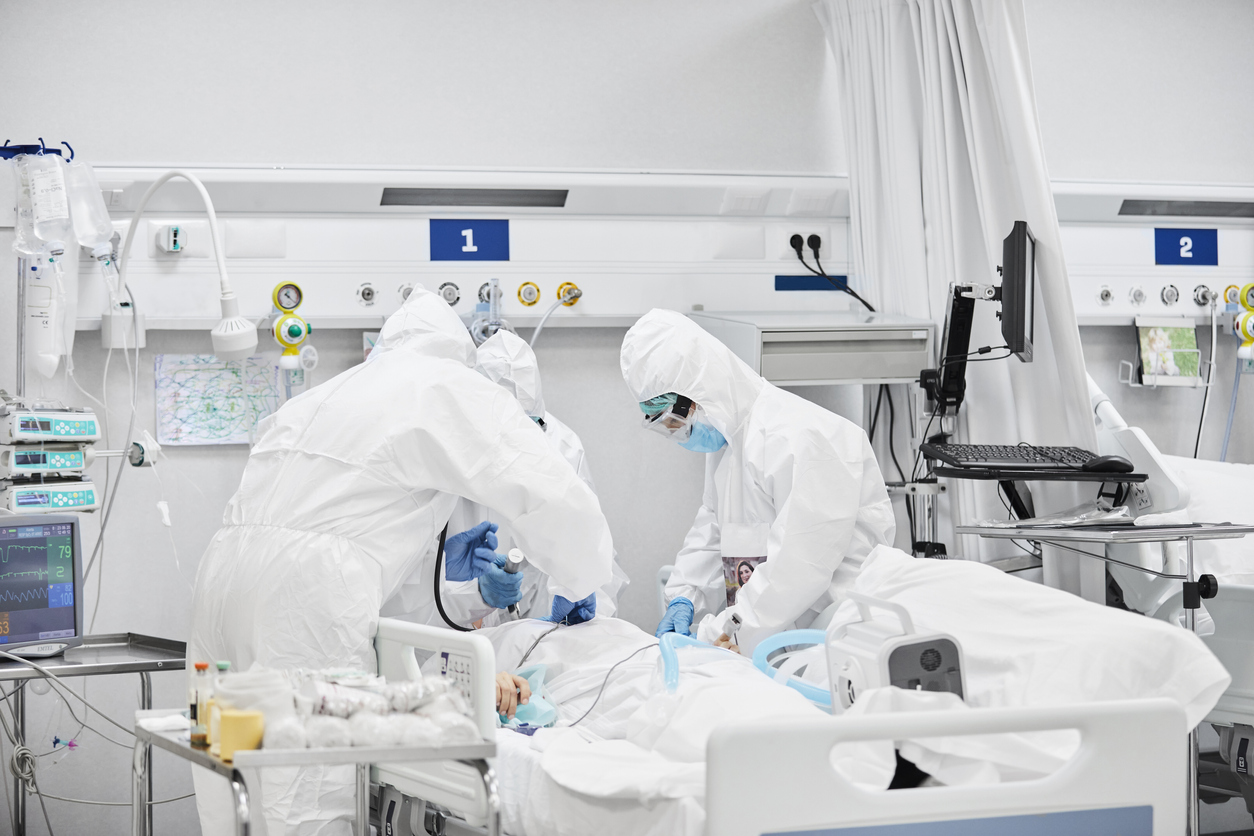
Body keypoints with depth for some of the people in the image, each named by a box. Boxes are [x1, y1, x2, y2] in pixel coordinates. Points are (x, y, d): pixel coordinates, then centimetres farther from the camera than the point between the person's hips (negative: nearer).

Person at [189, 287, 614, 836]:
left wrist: (437, 561, 35)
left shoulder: (329, 392, 29)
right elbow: (552, 493, 1)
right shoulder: (451, 387, 8)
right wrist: (577, 585, 18)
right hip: (307, 591, -7)